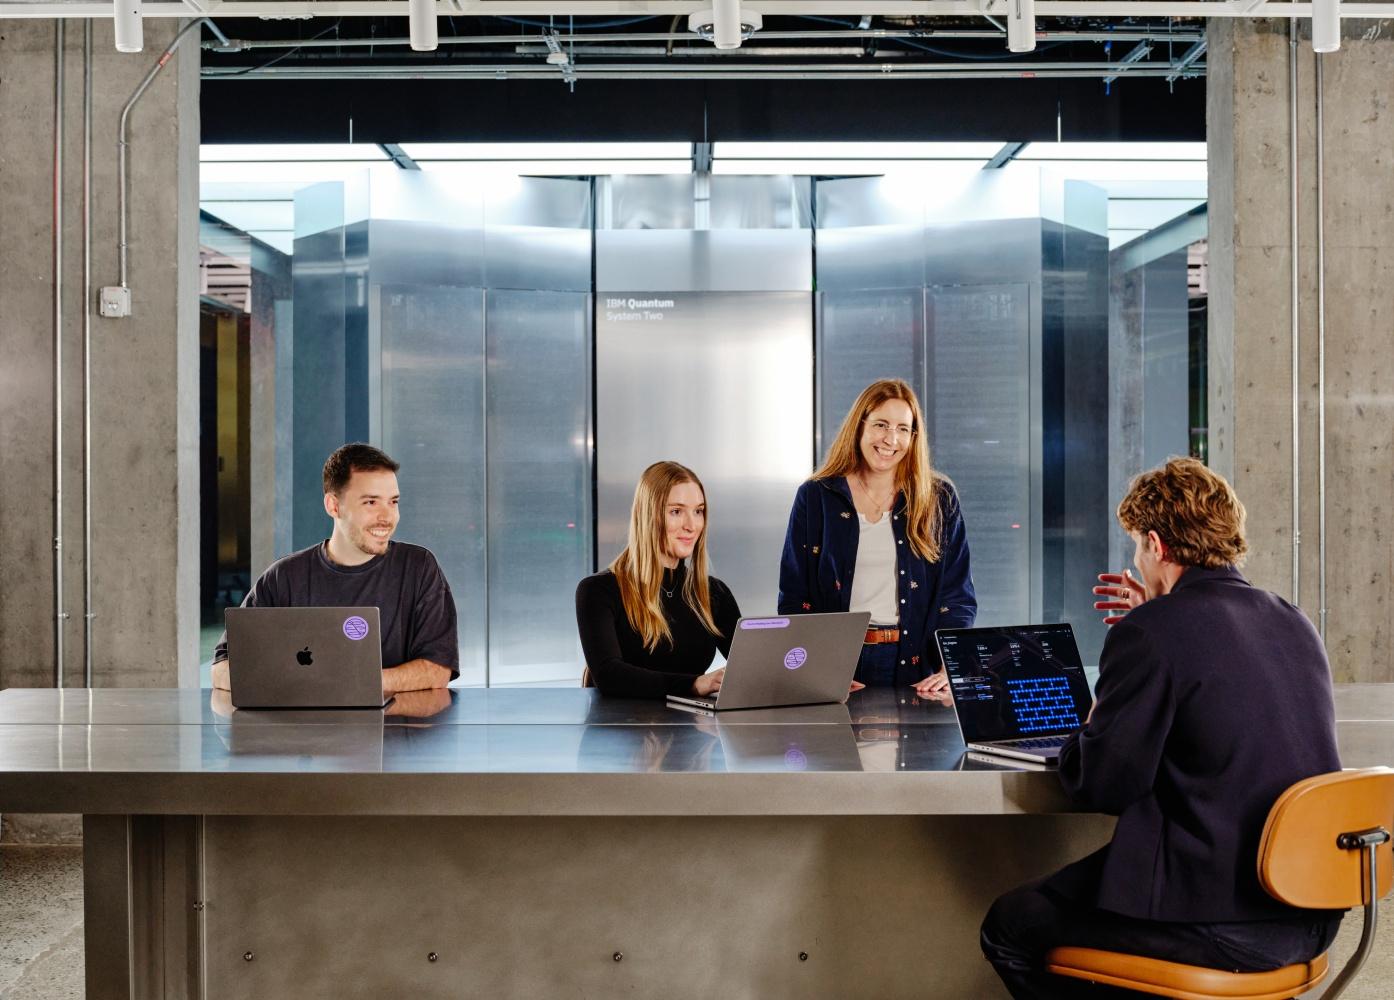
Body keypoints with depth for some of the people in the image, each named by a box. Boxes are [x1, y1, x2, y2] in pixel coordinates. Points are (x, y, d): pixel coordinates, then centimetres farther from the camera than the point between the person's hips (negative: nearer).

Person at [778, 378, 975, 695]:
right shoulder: (815, 497, 7)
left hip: (916, 669, 0)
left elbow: (958, 598, 8)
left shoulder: (940, 499, 8)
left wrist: (950, 670, -8)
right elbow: (794, 598, 6)